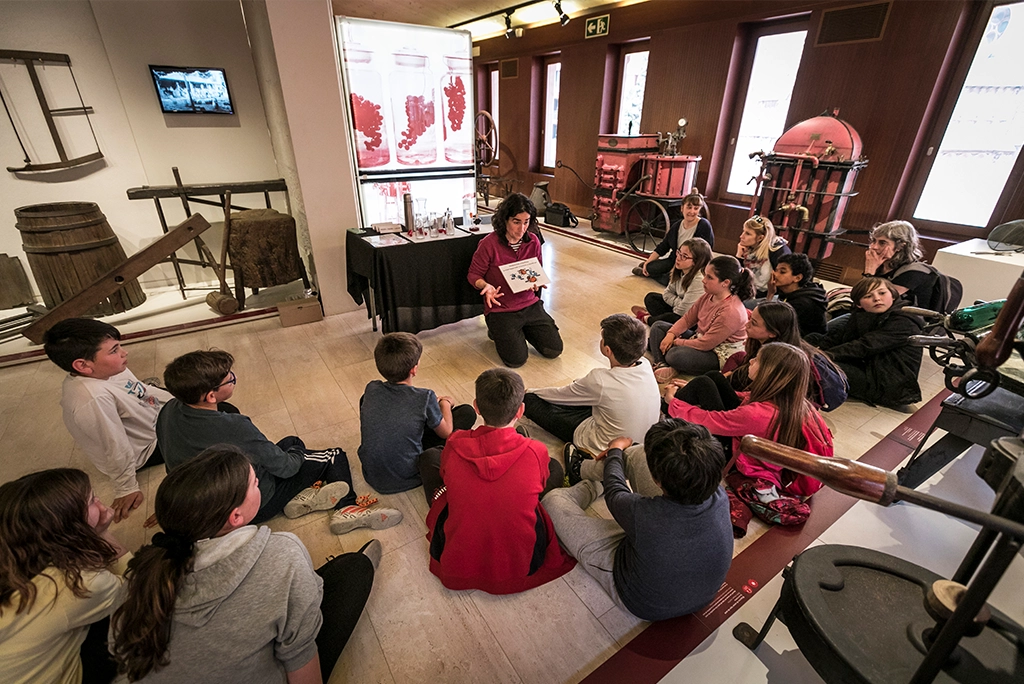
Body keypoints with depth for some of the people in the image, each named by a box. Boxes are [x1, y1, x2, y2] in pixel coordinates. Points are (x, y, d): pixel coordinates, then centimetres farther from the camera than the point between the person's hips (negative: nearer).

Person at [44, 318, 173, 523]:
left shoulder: (107, 369, -15)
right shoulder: (95, 399, -40)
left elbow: (143, 389, 5)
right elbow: (117, 449, -30)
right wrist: (127, 489, -19)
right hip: (147, 449, -8)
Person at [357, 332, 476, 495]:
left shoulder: (371, 389, -11)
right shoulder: (425, 398, -23)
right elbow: (446, 433, -4)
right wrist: (445, 403, 14)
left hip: (371, 476, 5)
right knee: (467, 413, -1)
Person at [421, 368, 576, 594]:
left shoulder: (455, 445, -17)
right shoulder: (536, 452, -19)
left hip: (456, 564, 0)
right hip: (520, 566, 0)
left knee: (429, 457, 15)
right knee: (555, 467, 15)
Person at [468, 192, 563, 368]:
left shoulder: (533, 241, -2)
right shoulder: (489, 244, -15)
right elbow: (474, 275, -5)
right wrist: (486, 286, -27)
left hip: (530, 305, 5)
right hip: (500, 309, -4)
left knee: (554, 350, -1)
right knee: (516, 359, -14)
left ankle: (523, 330, 25)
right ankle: (498, 331, 17)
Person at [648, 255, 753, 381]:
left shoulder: (732, 312, -29)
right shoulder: (709, 295, -3)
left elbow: (705, 344, -26)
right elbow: (688, 318, 4)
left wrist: (676, 342, -15)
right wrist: (671, 334, -12)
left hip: (720, 355, -9)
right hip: (700, 338, 9)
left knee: (676, 355, -37)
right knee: (658, 327, 2)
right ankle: (660, 364, -16)